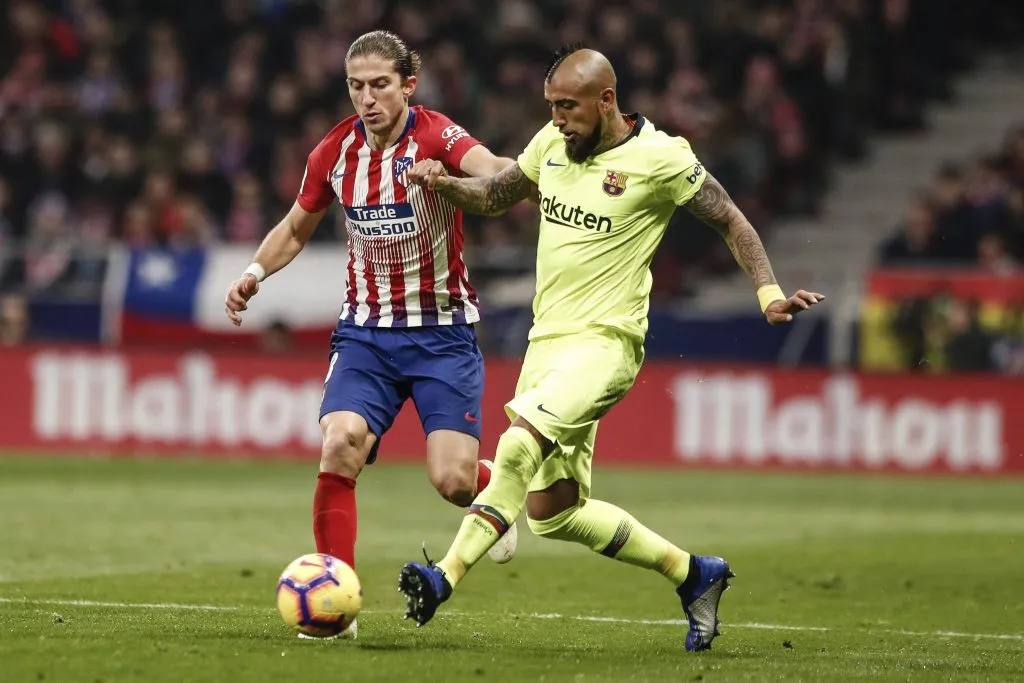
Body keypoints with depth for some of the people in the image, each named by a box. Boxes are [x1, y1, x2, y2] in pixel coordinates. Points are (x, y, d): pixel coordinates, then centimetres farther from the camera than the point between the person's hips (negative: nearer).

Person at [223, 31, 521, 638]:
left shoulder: (436, 137, -14)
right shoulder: (335, 151, 0)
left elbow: (496, 173, -36)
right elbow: (296, 229, 17)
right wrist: (255, 273, 0)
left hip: (442, 331, -3)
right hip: (367, 330, 3)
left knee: (453, 480, -12)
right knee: (340, 446, -20)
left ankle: (497, 489, 28)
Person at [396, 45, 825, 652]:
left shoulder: (660, 158, -10)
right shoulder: (554, 143, 7)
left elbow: (730, 220, 0)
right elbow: (496, 195, 21)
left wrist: (769, 293, -11)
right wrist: (445, 184, 1)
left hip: (604, 342, -8)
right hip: (546, 338, 8)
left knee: (518, 447, -30)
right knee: (551, 512, 9)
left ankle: (445, 578, -31)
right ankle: (693, 574, 23)